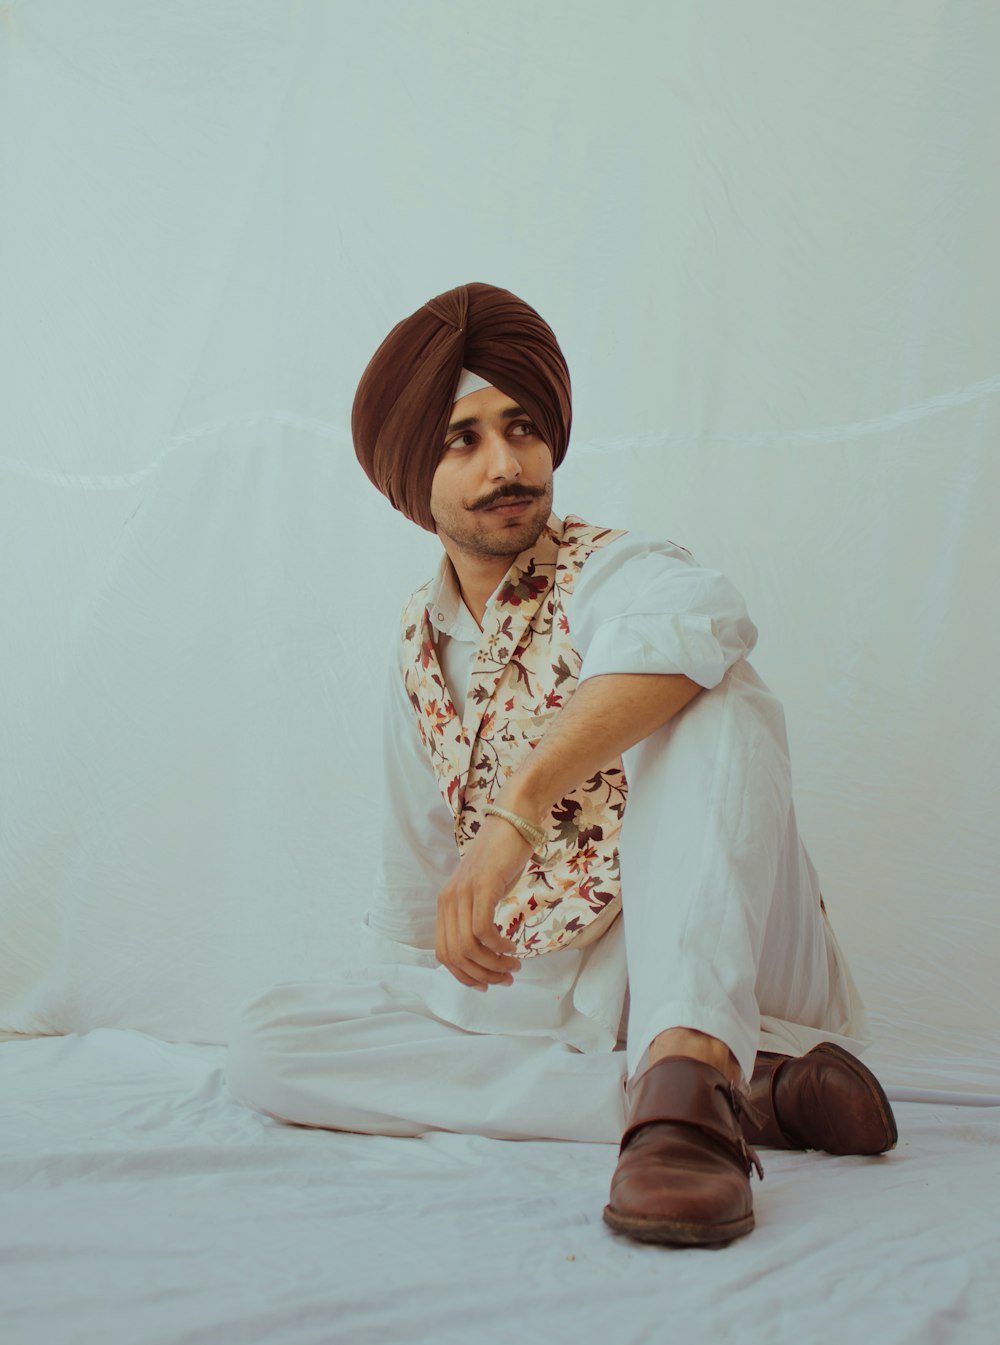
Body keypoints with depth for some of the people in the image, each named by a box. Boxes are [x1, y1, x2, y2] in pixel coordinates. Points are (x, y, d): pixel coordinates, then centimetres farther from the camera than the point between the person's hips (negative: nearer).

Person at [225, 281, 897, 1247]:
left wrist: (517, 809, -44)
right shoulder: (417, 643, 12)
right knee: (265, 1045, -15)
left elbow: (695, 616, -37)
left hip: (699, 973, -6)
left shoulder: (604, 571, -8)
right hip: (527, 986, 6)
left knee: (709, 697, -27)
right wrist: (373, 1038, 19)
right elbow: (412, 887, 22)